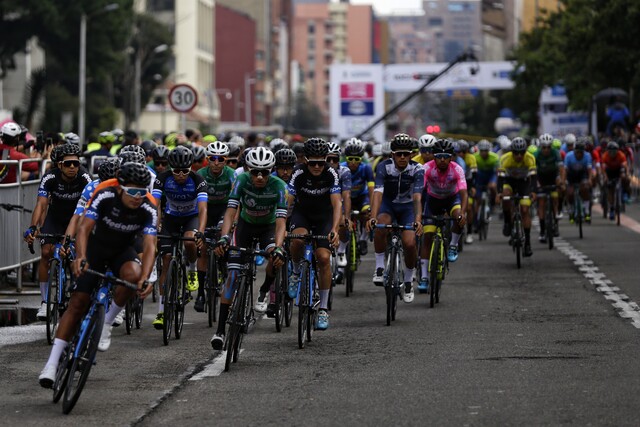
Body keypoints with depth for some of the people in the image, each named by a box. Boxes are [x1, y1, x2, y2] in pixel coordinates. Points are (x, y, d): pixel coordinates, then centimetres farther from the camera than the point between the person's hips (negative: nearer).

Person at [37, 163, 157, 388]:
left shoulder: (148, 210, -25)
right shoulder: (105, 197, -28)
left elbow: (150, 246, -32)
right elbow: (84, 228, -33)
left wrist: (145, 278, -49)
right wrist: (81, 257, -52)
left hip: (123, 251, 1)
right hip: (96, 248, -1)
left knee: (133, 275, -35)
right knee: (77, 302, -11)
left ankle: (106, 323, -11)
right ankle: (52, 364, -11)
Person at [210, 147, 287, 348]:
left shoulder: (278, 186, -29)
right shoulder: (242, 180, -27)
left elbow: (281, 221, -35)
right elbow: (230, 212, -33)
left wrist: (278, 248, -51)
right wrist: (223, 238, -50)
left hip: (268, 226, 0)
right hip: (246, 224, 0)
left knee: (275, 259, -31)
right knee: (232, 273, -14)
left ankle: (264, 294, 3)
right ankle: (220, 330, -14)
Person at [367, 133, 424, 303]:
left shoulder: (417, 170, -23)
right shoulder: (383, 167, -23)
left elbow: (417, 197, -33)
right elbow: (377, 193, -34)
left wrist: (418, 220, -51)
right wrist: (373, 217, -50)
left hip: (407, 206, 0)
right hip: (388, 204, 0)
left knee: (409, 244, -18)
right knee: (380, 227, -34)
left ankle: (408, 282, 7)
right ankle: (380, 268, -19)